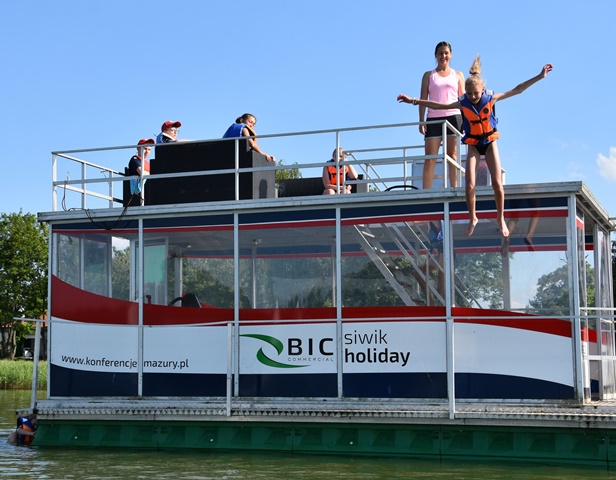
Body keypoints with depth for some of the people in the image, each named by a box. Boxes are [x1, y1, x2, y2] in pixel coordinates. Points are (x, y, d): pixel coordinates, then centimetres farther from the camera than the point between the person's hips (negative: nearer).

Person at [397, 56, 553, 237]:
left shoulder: (491, 99, -12)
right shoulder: (463, 104, -12)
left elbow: (517, 90, -9)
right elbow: (437, 105, -10)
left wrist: (539, 76, -11)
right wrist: (413, 101, -14)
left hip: (490, 142, 0)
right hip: (473, 145, 0)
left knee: (497, 184, -4)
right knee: (470, 185, -9)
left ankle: (501, 219, 14)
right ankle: (472, 219, 13)